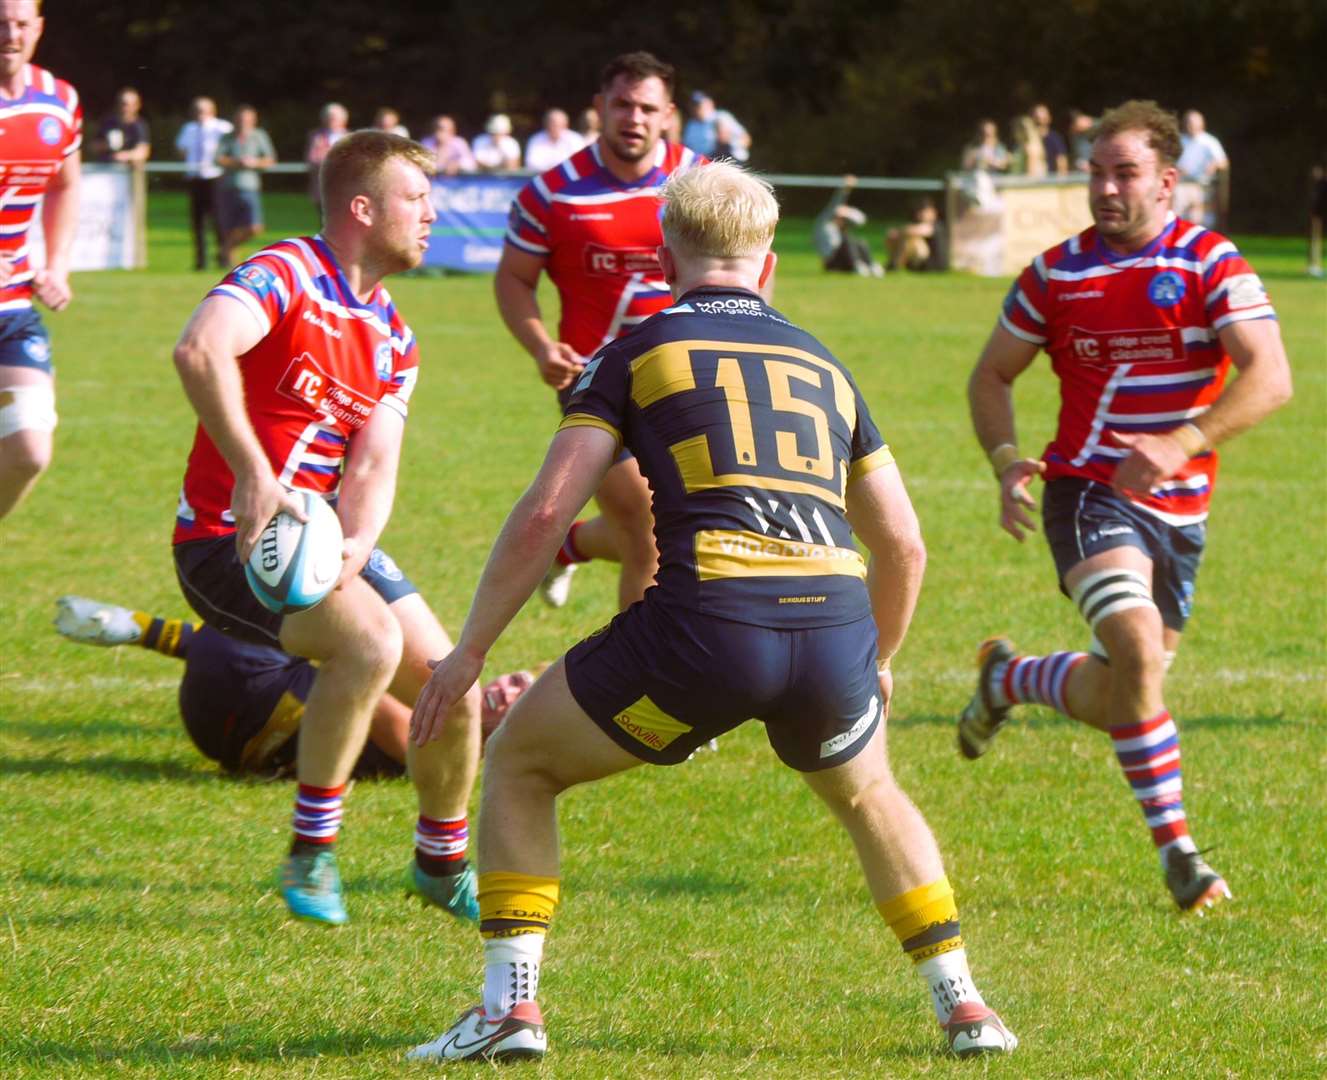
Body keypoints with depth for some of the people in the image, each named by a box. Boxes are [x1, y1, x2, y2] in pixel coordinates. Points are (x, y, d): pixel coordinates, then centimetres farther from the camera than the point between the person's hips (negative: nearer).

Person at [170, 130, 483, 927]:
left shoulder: (394, 342, 11)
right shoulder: (286, 278, -14)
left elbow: (374, 467, 0)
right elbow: (200, 350, -34)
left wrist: (355, 549, -21)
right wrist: (251, 472, -40)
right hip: (232, 536, -8)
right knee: (372, 641, -31)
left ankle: (444, 864, 24)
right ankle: (311, 856, -17)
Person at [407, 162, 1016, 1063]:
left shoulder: (640, 353, 13)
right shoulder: (823, 365, 25)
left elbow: (546, 513, 4)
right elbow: (903, 545, 27)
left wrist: (470, 651, 11)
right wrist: (876, 664, 43)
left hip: (707, 623, -4)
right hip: (834, 623, 4)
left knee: (519, 764, 19)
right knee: (868, 795, 36)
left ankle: (511, 1005, 10)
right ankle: (963, 1005, 27)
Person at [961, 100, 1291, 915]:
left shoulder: (1212, 264, -5)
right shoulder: (1056, 273, 1)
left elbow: (1270, 377, -17)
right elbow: (992, 376, 12)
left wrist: (1181, 443, -30)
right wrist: (1008, 462, -6)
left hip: (1180, 505, 2)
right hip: (1090, 491, -2)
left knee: (1128, 694, 10)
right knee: (1138, 649, -26)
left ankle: (1013, 680, 39)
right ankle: (1175, 846, -9)